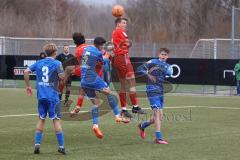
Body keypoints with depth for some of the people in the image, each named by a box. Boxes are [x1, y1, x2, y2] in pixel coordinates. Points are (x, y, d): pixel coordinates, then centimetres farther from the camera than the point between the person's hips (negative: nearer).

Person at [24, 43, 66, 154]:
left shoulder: (39, 63, 9)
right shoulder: (57, 63, -5)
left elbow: (26, 72, 5)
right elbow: (62, 77, -14)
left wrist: (28, 86, 14)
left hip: (41, 96, 4)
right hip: (52, 96, -4)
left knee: (41, 119, 14)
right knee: (56, 119, 0)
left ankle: (37, 144, 7)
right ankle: (61, 146, -1)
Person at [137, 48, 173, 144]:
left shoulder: (167, 66, 16)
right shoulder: (153, 62, -1)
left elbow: (169, 72, -3)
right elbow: (140, 69, -7)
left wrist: (159, 68, -17)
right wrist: (148, 74, -22)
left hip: (161, 91, 7)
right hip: (152, 90, -7)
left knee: (160, 115, 11)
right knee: (157, 112, -17)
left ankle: (142, 126, 35)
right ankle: (159, 138, -19)